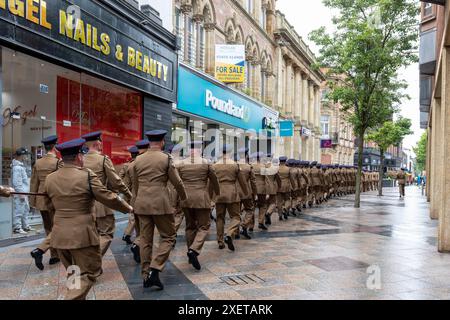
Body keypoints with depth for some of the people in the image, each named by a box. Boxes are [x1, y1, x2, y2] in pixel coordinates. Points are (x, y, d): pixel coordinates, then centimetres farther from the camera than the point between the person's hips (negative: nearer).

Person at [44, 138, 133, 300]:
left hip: (59, 235, 7)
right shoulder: (87, 175, -14)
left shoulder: (50, 178, 3)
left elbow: (50, 205, 16)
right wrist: (127, 208, 7)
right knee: (89, 272, 4)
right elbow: (109, 198, -9)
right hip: (82, 235, -6)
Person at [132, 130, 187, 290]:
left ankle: (146, 276, 17)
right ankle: (154, 270, -7)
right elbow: (177, 182, -2)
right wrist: (184, 197, 16)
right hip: (160, 203, -5)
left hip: (141, 204, 5)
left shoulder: (138, 160, 7)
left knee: (145, 239, 11)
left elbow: (135, 185, 15)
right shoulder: (166, 158, -6)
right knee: (168, 236, 7)